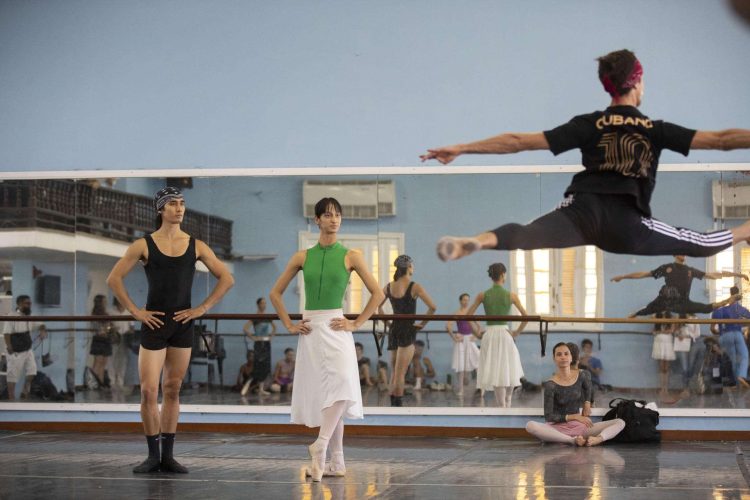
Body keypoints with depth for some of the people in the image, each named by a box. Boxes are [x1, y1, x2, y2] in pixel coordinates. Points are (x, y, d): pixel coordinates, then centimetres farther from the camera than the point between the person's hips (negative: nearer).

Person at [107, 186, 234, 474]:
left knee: (172, 390, 7)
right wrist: (134, 311, -5)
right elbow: (114, 279, 0)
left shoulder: (196, 246, 4)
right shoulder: (144, 245, -2)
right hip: (154, 323, -2)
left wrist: (203, 308, -1)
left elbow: (226, 279, 7)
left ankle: (168, 456, 12)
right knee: (149, 391, -5)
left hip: (183, 323, 2)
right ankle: (153, 456, 5)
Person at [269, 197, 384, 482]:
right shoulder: (302, 257, 7)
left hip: (335, 329, -3)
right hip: (310, 332, 3)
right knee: (324, 396, 5)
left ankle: (320, 445, -24)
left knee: (341, 386, -27)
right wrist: (289, 325, 6)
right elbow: (276, 293, 14)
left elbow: (377, 294, 1)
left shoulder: (350, 256, 1)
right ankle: (336, 463, 10)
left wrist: (356, 323, -4)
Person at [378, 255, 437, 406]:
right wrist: (423, 323, -6)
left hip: (394, 330, 5)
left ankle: (393, 404, 17)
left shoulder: (389, 287, 4)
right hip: (408, 331, -5)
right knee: (400, 373, -8)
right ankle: (398, 405, -10)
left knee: (394, 372, 15)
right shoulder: (415, 287, -11)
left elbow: (377, 307, 10)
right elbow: (433, 307, -18)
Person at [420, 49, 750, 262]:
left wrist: (460, 149, 6)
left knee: (524, 235, -28)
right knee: (700, 244, 22)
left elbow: (519, 141, 3)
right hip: (627, 225, 1)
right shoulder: (655, 130, 7)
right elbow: (720, 140, 4)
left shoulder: (588, 125, 8)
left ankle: (477, 241, -57)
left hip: (584, 212, 0)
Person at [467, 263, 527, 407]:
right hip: (505, 334, -1)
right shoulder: (511, 296, -2)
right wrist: (517, 332, 5)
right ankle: (507, 403, 23)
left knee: (496, 373, 3)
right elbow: (525, 316, -5)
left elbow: (468, 316, 0)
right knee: (508, 371, 16)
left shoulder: (482, 295, 1)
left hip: (489, 335, 1)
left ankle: (502, 406, -2)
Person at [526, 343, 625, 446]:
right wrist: (575, 417, -15)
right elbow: (548, 417, -10)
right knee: (530, 426, -36)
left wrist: (587, 402, 13)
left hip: (580, 426, 4)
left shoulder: (581, 376, 6)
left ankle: (599, 438, -42)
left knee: (620, 422, -13)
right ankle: (572, 440, -40)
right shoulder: (550, 385, -7)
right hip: (559, 428, -4)